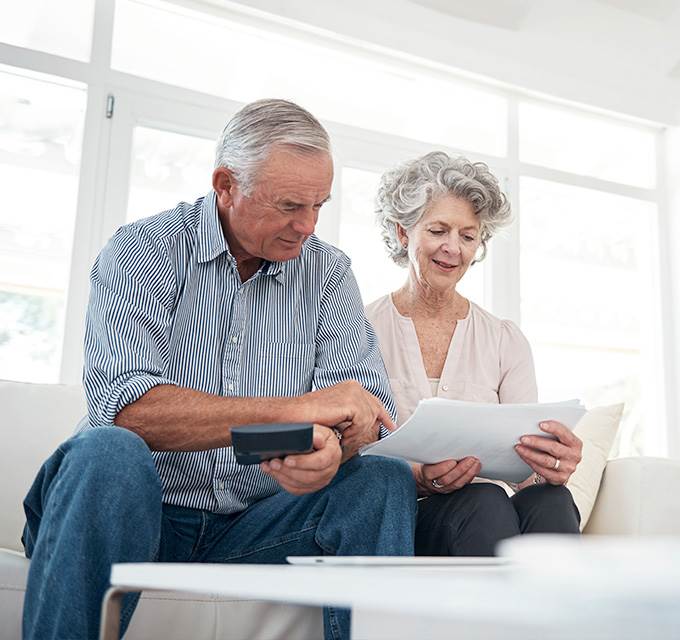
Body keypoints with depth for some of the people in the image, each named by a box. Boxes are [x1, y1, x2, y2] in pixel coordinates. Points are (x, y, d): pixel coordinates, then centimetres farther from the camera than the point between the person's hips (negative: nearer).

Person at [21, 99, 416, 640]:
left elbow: (365, 406, -3)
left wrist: (332, 445, -29)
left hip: (253, 524, 3)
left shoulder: (328, 271, 6)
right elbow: (123, 407, -22)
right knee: (107, 454, -33)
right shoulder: (143, 251, -6)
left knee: (386, 482, -20)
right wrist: (293, 408, -28)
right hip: (141, 511, -2)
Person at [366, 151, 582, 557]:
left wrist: (552, 469, -22)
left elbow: (527, 468, 3)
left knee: (549, 502, -31)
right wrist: (418, 478, -25)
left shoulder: (506, 341, 11)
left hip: (477, 522, 3)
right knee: (485, 503, -34)